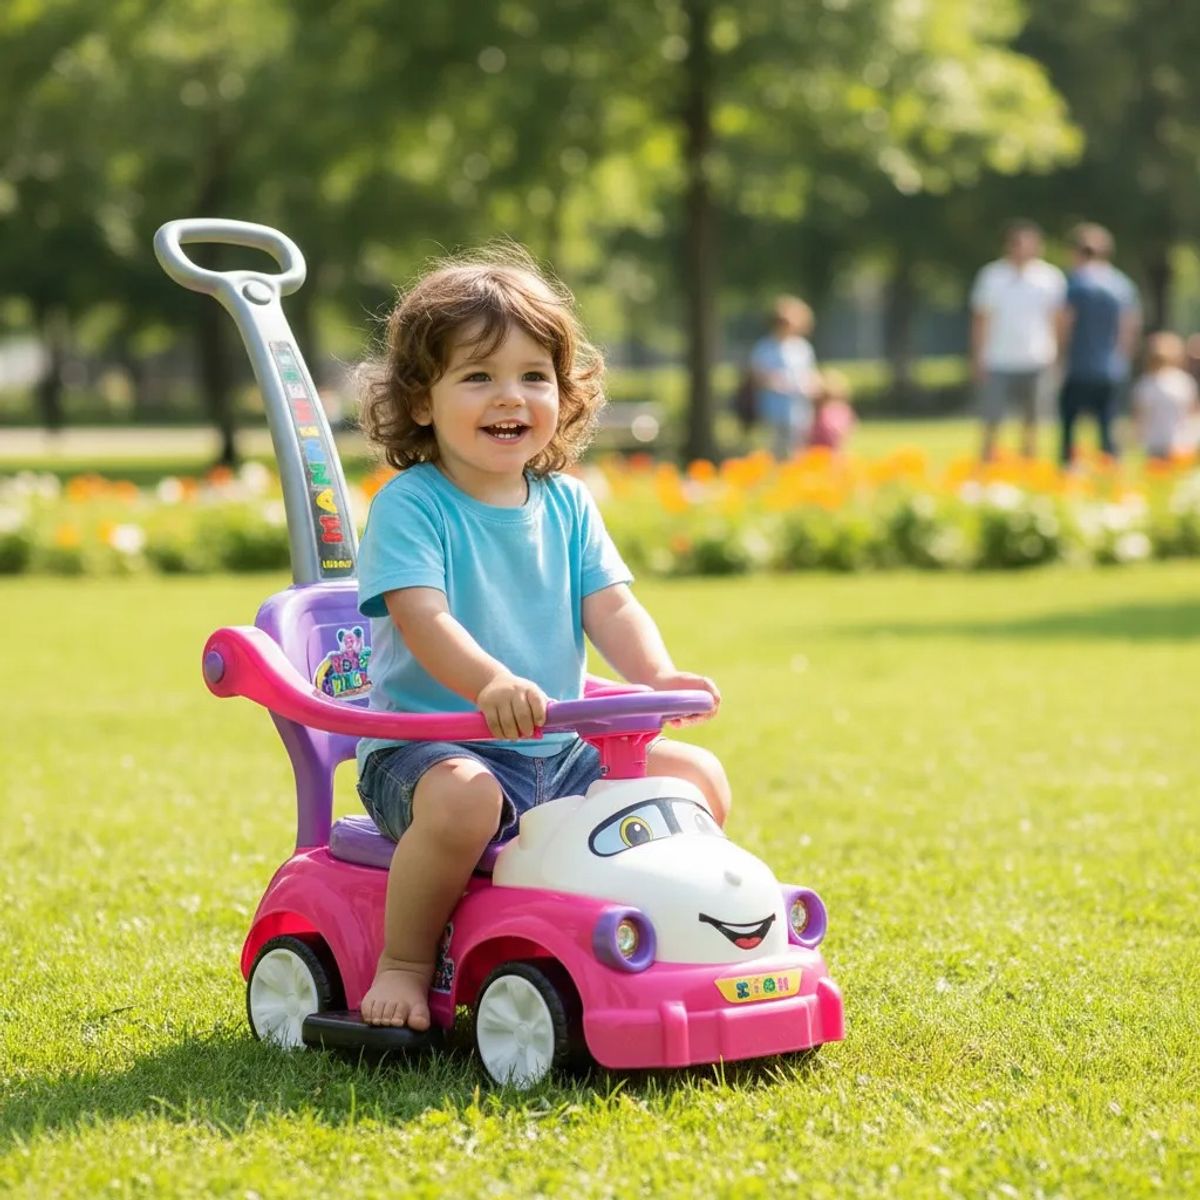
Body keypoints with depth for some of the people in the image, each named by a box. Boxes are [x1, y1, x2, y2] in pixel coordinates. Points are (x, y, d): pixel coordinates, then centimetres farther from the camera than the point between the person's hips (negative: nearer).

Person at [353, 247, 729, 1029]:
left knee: (700, 779, -1)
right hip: (428, 745, -6)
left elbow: (611, 608, 1)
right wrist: (489, 682, -44)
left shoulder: (567, 504, 9)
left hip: (558, 752, 6)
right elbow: (422, 618, -25)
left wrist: (657, 677, -21)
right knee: (463, 798, -39)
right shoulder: (410, 506, -11)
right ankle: (404, 963, -16)